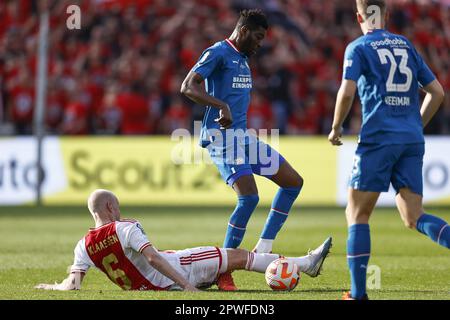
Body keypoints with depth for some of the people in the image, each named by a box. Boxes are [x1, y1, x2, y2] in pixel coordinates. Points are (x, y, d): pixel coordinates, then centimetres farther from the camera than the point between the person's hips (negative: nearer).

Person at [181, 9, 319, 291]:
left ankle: (263, 250, 8)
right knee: (249, 197, -22)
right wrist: (221, 106, -30)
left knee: (293, 182, 8)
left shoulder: (243, 58, 19)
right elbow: (188, 87, -20)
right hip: (222, 137, -10)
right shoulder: (218, 53, -9)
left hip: (243, 136, 10)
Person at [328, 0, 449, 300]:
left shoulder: (358, 48, 2)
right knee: (414, 217, 5)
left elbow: (347, 92, -11)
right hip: (413, 141, 5)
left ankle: (358, 292, -1)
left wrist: (336, 129, 4)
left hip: (378, 139, -5)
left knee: (357, 214, 5)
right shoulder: (406, 45, 17)